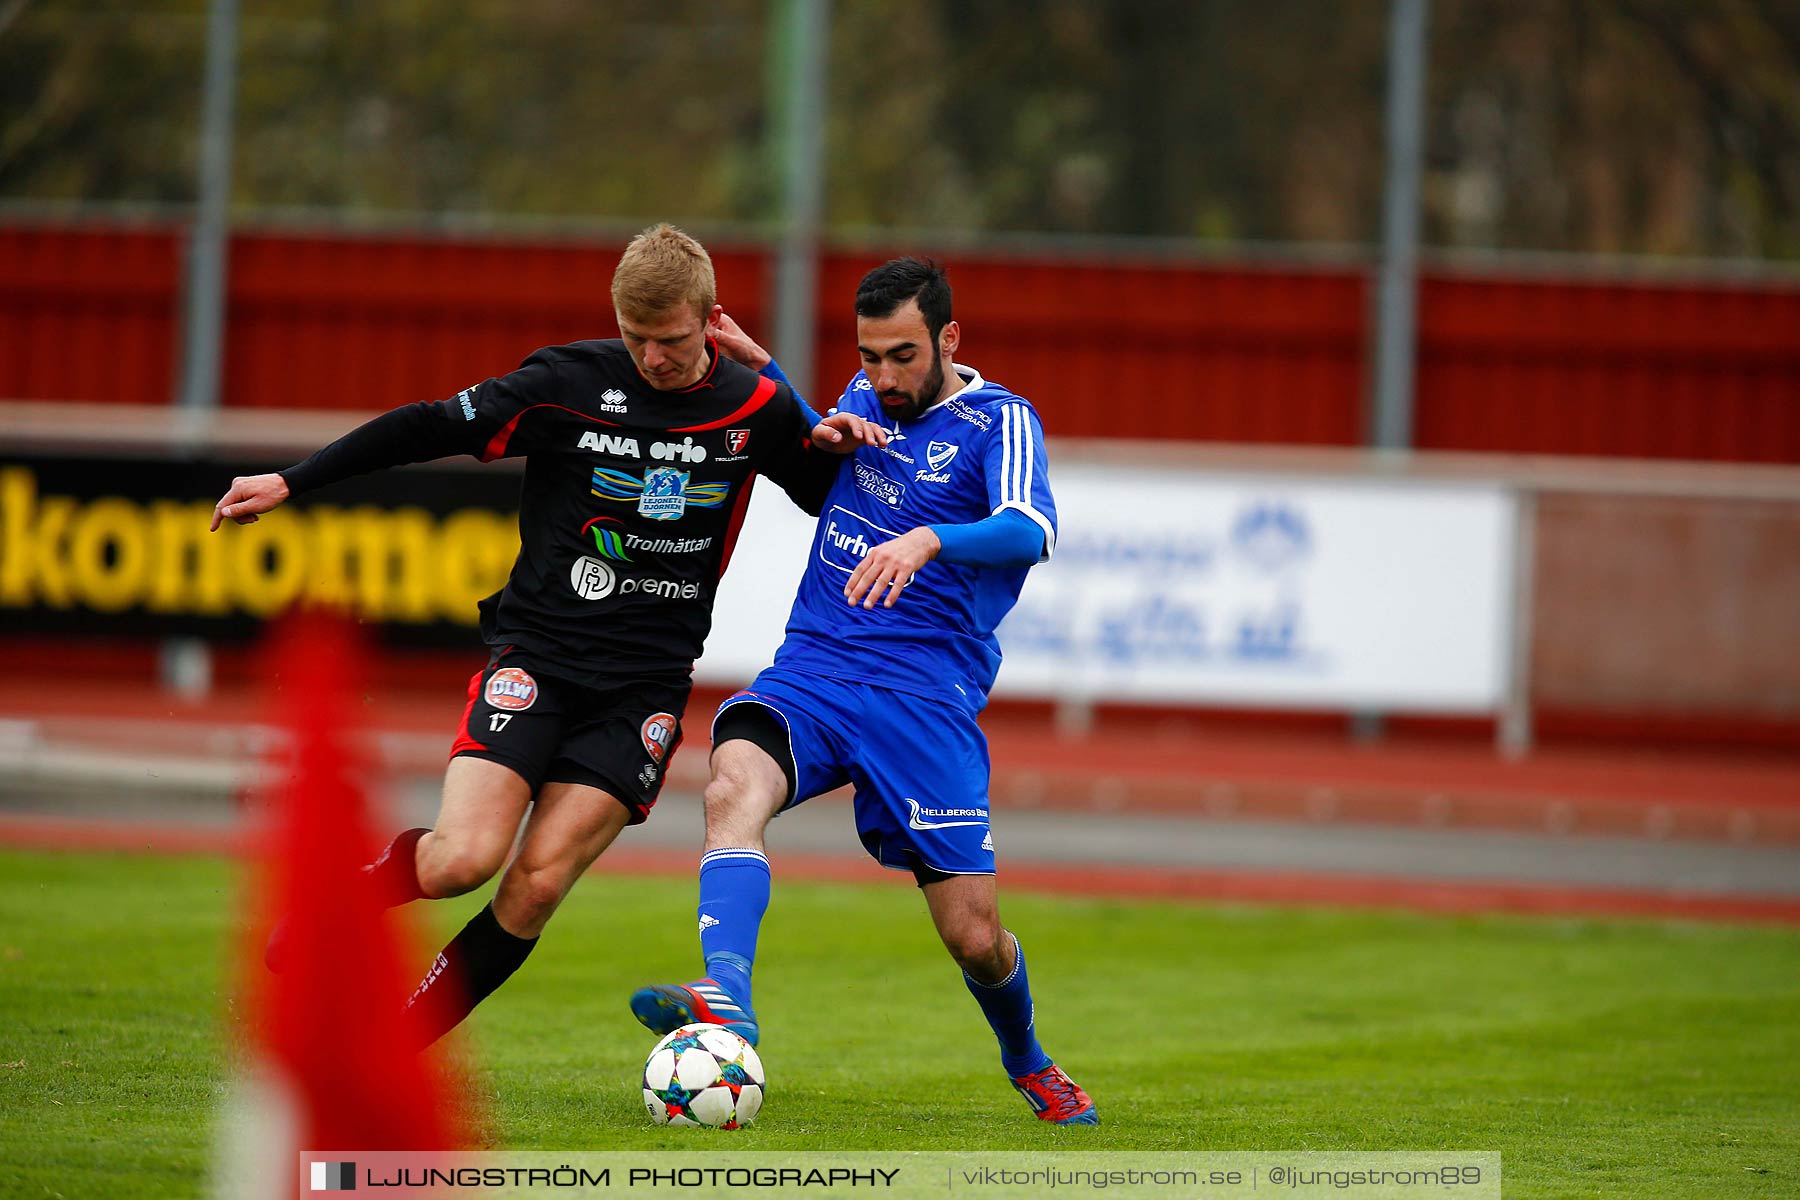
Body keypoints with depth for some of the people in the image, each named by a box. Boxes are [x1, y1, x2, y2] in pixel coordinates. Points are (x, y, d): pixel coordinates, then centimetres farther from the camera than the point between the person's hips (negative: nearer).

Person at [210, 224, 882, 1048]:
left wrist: (830, 446, -2)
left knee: (536, 887, -13)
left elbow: (826, 497, 21)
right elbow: (430, 428, 2)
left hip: (644, 685, 1)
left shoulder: (757, 409, 2)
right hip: (537, 651, -1)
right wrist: (290, 482, 1)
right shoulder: (570, 384, -5)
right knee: (463, 862, -20)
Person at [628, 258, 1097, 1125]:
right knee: (734, 787, -31)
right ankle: (725, 1001, -49)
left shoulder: (998, 421, -4)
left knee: (974, 938, -4)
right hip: (809, 667, 4)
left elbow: (1029, 531, -23)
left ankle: (1027, 1063, 30)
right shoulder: (865, 399, 14)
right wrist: (765, 371, 20)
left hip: (924, 696, -4)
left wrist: (927, 541, -42)